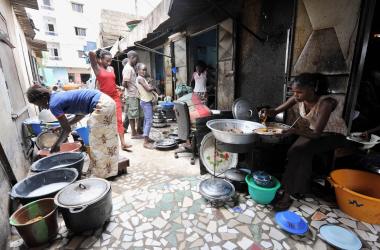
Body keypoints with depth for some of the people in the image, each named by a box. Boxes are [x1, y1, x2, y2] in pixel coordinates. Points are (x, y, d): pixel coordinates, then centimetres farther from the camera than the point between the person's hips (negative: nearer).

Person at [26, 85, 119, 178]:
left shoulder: (53, 104, -5)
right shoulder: (59, 96, 21)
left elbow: (67, 129, -1)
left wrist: (56, 145, 13)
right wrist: (62, 125, 28)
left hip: (101, 106, -10)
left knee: (97, 143, 3)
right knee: (107, 140, 17)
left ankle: (101, 174, 17)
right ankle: (110, 170, 30)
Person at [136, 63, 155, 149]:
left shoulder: (142, 78, 18)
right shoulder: (140, 78, -13)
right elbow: (148, 89, -20)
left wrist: (150, 87, -4)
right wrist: (153, 87, -2)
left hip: (148, 101, 10)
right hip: (146, 102, -10)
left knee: (146, 120, 14)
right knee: (149, 120, -14)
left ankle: (147, 138, 25)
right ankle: (145, 142, -14)